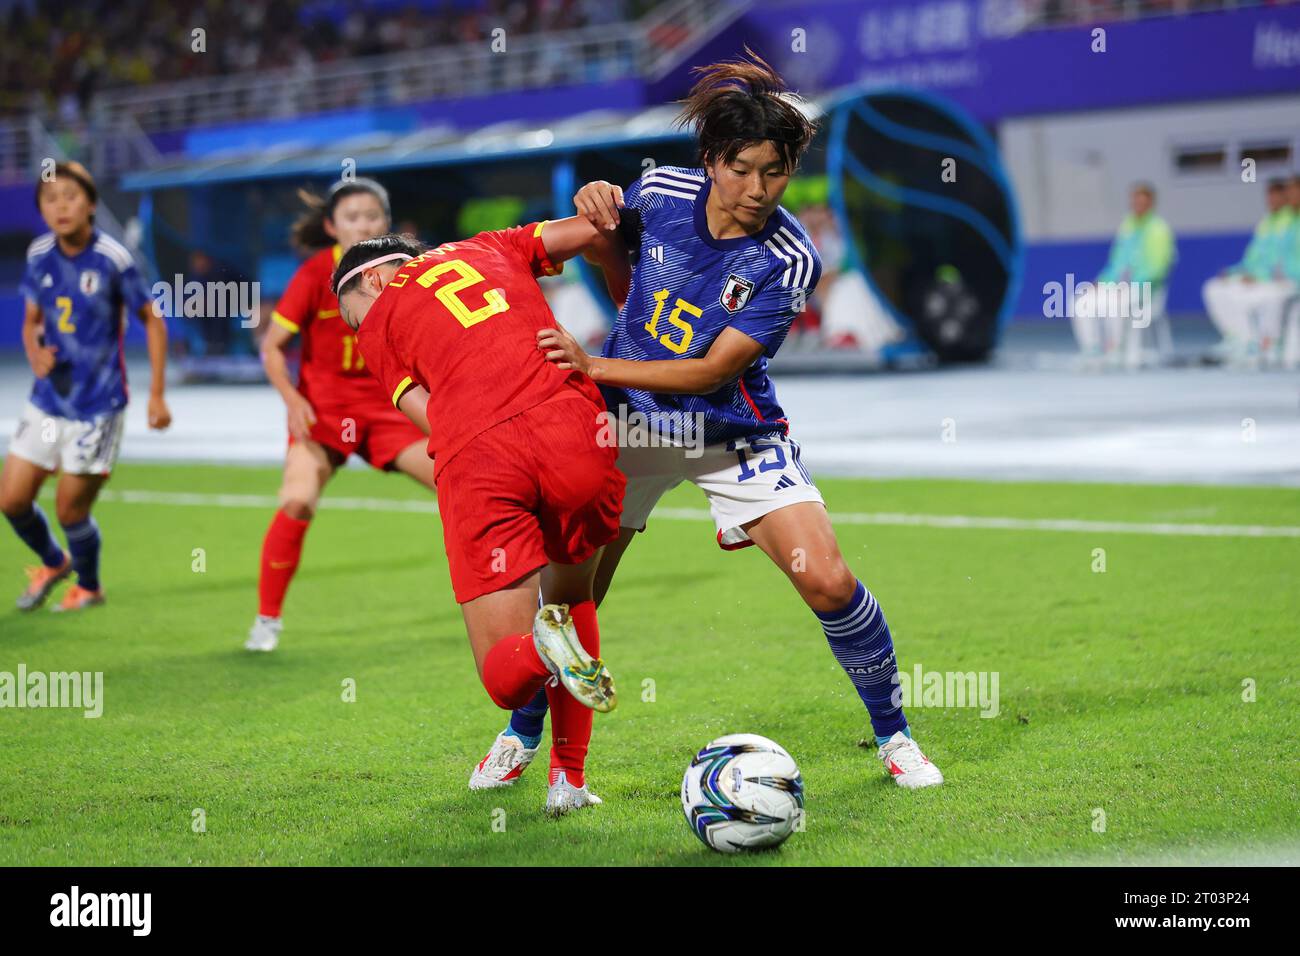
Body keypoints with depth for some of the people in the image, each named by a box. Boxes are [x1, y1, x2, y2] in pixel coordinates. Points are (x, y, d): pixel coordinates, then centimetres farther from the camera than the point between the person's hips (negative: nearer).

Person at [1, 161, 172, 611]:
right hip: (48, 399, 5)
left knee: (70, 507, -1)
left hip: (98, 404, -5)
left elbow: (152, 321, -5)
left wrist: (157, 395, -6)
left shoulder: (113, 259, -15)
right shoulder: (39, 255, -1)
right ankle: (53, 564, 34)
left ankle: (88, 587, 27)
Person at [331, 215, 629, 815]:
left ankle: (545, 647, -29)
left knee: (505, 679, 6)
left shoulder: (377, 325, 22)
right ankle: (569, 779, 19)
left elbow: (427, 416, 10)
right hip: (574, 425, 3)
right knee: (573, 596, 29)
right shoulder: (487, 249, 30)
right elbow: (592, 232, 22)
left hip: (475, 459, -2)